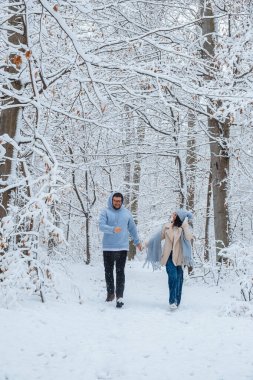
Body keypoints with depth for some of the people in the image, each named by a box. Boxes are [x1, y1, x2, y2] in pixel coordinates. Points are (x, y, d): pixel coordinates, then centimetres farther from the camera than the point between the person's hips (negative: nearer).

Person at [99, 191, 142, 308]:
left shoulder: (126, 213, 9)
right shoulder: (105, 212, -1)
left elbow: (132, 228, 19)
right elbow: (101, 226, -15)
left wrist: (137, 242, 24)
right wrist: (113, 229, -32)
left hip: (122, 247, 1)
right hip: (108, 248, 0)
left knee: (120, 272, -4)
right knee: (108, 271, 9)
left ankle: (120, 296, -4)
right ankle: (110, 293, 25)